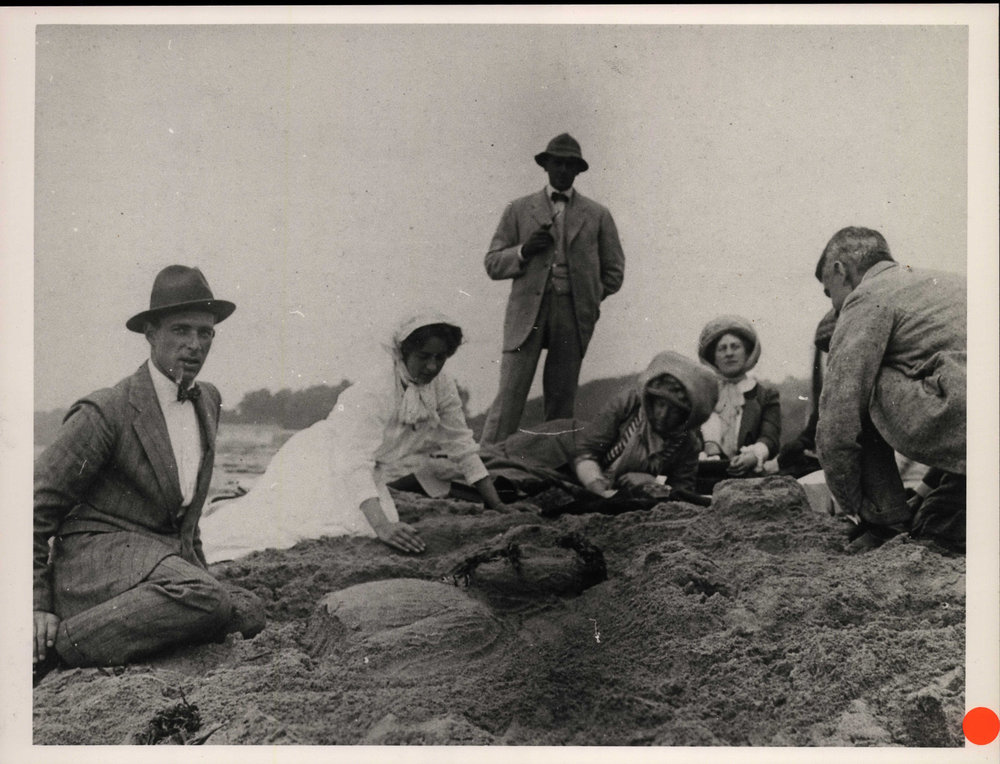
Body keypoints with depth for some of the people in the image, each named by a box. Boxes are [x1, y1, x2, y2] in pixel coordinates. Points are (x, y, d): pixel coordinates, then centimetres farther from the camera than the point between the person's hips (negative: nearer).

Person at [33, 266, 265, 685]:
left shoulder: (209, 401, 12)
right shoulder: (105, 412, -12)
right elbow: (35, 506, -7)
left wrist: (199, 572, 22)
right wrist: (37, 603, -7)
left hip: (170, 560, 9)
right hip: (96, 560, -8)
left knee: (249, 615, -15)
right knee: (205, 602, -33)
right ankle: (50, 649, -19)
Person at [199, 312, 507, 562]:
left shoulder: (442, 386, -9)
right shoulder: (372, 392, -30)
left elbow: (462, 445, 0)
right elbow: (355, 463, -38)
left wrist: (496, 505, -4)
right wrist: (383, 526, -49)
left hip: (374, 473, 7)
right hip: (323, 460, -7)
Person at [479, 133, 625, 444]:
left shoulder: (597, 216, 14)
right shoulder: (519, 210, 12)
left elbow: (614, 272, 17)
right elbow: (493, 264, 10)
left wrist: (589, 299, 5)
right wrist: (524, 251, -7)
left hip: (574, 314, 1)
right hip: (527, 311, -1)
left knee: (562, 397, 2)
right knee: (510, 392, -10)